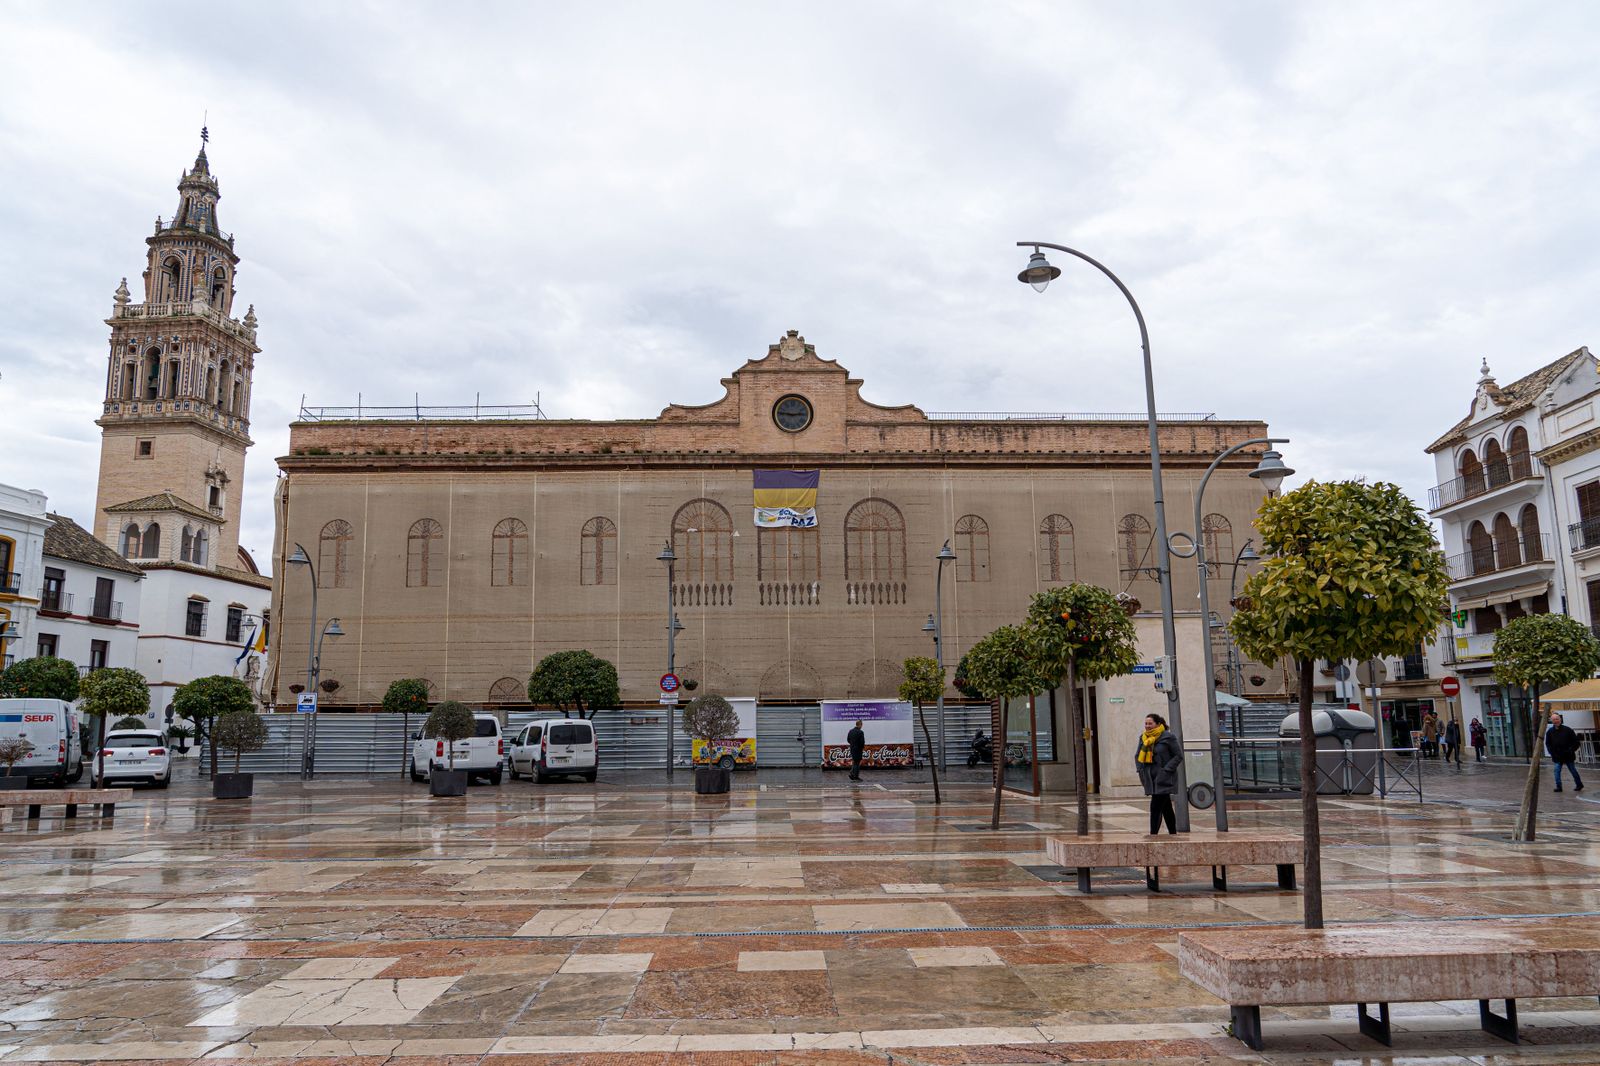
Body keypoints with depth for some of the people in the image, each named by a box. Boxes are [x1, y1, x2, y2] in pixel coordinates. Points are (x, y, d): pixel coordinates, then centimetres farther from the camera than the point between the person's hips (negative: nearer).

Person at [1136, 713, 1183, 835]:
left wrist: (1166, 769, -13)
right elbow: (1137, 756, 19)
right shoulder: (1143, 738, 10)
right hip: (1151, 779, 6)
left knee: (1155, 807, -13)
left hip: (1163, 779, -6)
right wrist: (1140, 770, 5)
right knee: (1166, 808, 14)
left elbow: (1179, 756, -7)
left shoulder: (1167, 737, -8)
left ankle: (1153, 835, -12)